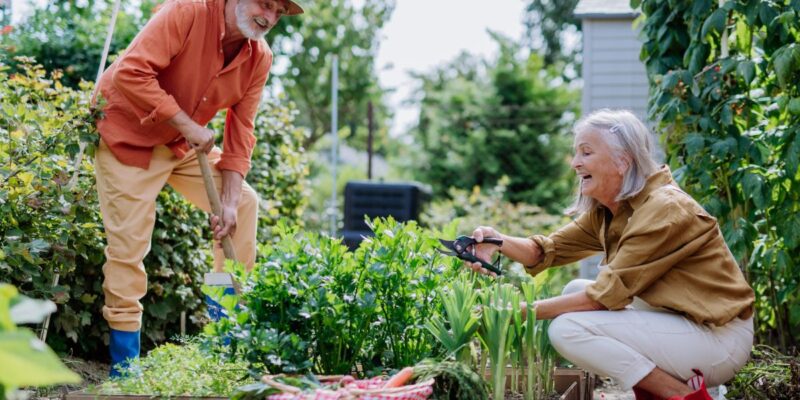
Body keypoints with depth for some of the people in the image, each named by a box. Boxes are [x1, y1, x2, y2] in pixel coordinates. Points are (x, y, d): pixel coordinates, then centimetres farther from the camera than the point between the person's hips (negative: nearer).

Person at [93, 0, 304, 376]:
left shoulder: (260, 57, -6)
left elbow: (240, 132, -4)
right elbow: (132, 72, -34)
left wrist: (230, 201, -13)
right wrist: (187, 125, -31)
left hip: (186, 144, 7)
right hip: (129, 136, -7)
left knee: (244, 202, 3)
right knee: (128, 243, -10)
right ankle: (124, 365, 1)